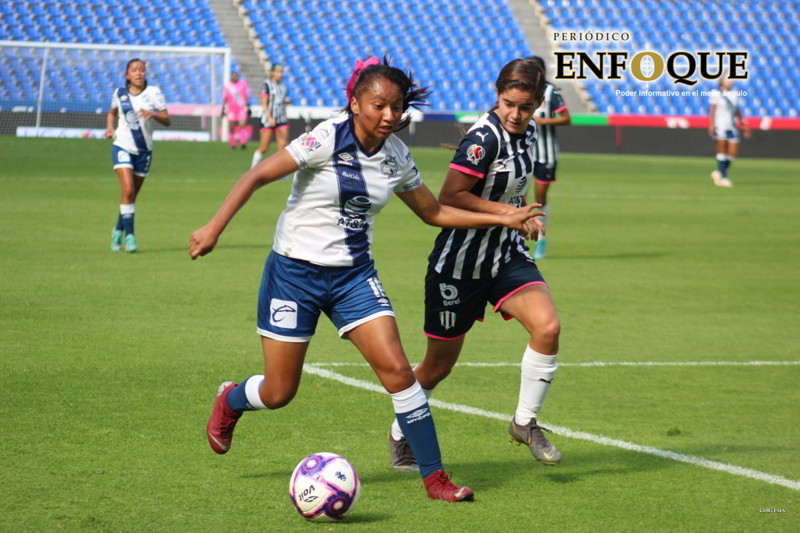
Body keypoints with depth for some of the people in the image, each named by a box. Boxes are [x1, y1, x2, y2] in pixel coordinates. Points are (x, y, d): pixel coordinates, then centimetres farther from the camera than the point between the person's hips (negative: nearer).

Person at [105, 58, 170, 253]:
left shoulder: (153, 93, -5)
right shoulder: (119, 93, 1)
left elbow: (167, 120, -8)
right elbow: (112, 112, 21)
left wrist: (153, 114, -27)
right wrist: (109, 128, 2)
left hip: (144, 151, 1)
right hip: (122, 147, -1)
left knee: (133, 195, 9)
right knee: (127, 190, -19)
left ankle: (119, 230, 30)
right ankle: (129, 234, -15)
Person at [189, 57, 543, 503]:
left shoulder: (397, 156, 0)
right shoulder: (327, 140, -17)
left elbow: (433, 211, 14)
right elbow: (257, 177, -17)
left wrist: (502, 219, 8)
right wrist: (215, 227, -28)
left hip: (354, 276, 4)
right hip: (296, 270, -4)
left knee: (397, 369, -12)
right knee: (279, 393, 3)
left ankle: (434, 477, -4)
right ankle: (230, 401, 40)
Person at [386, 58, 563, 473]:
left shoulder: (528, 131, 3)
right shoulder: (485, 138, -22)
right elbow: (450, 197, -24)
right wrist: (509, 212, -23)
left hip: (507, 255, 6)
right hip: (460, 263, -6)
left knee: (547, 327, -18)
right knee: (440, 364, 5)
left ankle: (524, 422, 1)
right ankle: (401, 435, 31)